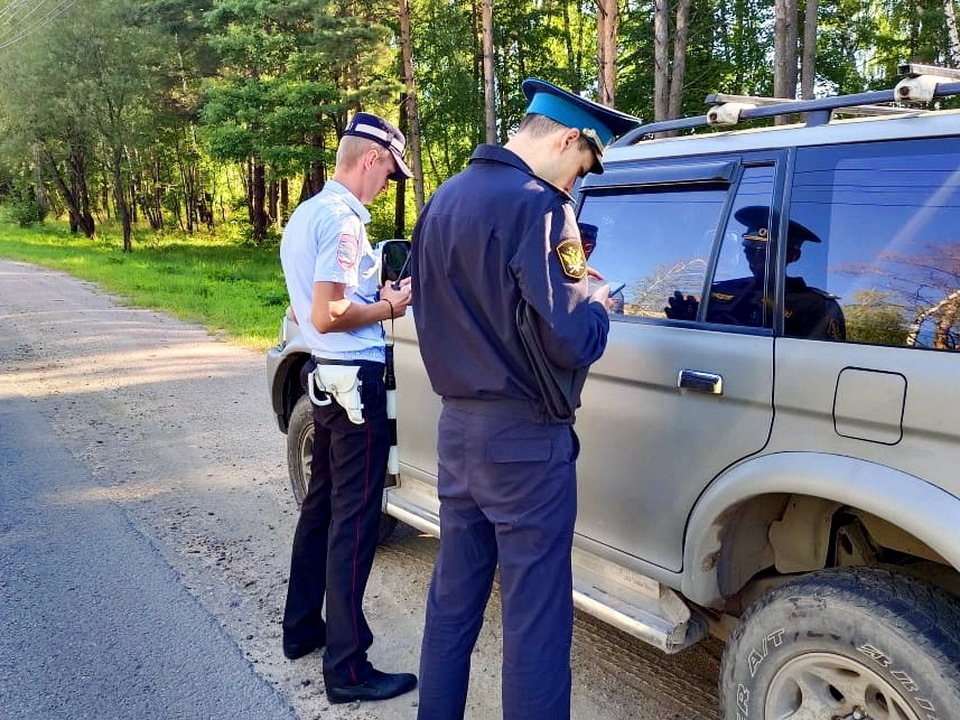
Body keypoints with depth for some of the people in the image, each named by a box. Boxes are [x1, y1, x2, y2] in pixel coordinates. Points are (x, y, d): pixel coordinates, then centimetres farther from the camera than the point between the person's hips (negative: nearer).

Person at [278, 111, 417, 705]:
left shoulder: (306, 213, 15)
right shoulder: (342, 218, -17)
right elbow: (328, 316, -23)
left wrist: (372, 295, 13)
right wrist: (390, 306, -9)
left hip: (325, 376, 10)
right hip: (355, 378, -10)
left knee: (322, 504, 19)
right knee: (355, 521, -4)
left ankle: (302, 628, 32)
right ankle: (347, 668, 4)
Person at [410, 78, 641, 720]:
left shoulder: (444, 199, 9)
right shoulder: (535, 204, -17)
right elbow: (571, 342, -22)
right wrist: (597, 304, 0)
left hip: (457, 425, 8)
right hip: (524, 438, -8)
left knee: (453, 597, 19)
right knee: (536, 614, 3)